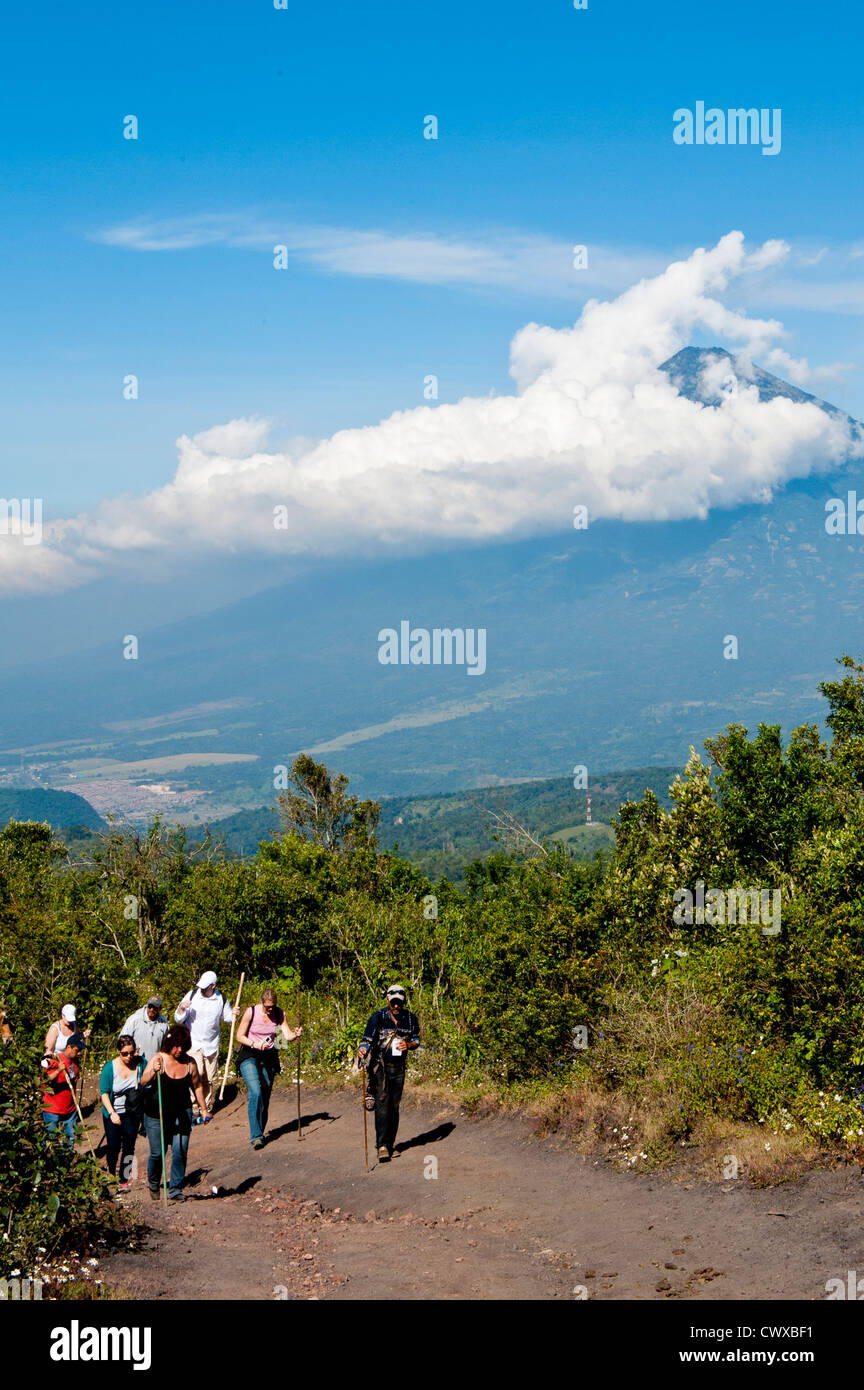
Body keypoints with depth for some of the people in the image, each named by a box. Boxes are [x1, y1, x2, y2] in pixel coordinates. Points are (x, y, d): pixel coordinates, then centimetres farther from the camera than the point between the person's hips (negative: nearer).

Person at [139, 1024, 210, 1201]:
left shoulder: (190, 1062, -3)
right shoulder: (158, 1059, -12)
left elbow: (197, 1086, 10)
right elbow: (143, 1082, -23)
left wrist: (204, 1109, 12)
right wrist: (153, 1071, -43)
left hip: (181, 1113, 2)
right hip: (156, 1113, -2)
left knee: (180, 1151, -6)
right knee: (157, 1152, 3)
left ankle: (176, 1190, 7)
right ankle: (153, 1185, 30)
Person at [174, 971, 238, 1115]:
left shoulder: (221, 999, 0)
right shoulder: (192, 995, -5)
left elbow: (226, 1017, 16)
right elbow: (178, 1019, 0)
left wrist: (233, 1014, -6)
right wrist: (182, 1008, -21)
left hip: (212, 1045, 2)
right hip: (194, 1043, -2)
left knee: (210, 1079, 8)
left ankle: (207, 1107, 23)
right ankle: (194, 1107, -8)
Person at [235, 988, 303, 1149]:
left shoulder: (279, 1014, -1)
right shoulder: (251, 1012, -11)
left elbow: (288, 1036, -5)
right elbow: (240, 1037, -5)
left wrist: (295, 1035, -28)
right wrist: (255, 1044, -21)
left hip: (269, 1057, 4)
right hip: (250, 1056, -4)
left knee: (265, 1097, 3)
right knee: (256, 1092, -21)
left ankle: (259, 1133, 19)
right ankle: (256, 1136, -23)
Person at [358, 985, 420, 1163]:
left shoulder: (410, 1018, 1)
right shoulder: (378, 1017, -10)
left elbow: (417, 1040, 11)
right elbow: (367, 1039, -15)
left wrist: (408, 1045, -12)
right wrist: (362, 1050, -37)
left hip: (398, 1068, 4)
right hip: (380, 1067, -4)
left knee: (394, 1107, 9)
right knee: (382, 1103, -15)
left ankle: (390, 1144, 20)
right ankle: (382, 1145, -19)